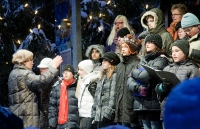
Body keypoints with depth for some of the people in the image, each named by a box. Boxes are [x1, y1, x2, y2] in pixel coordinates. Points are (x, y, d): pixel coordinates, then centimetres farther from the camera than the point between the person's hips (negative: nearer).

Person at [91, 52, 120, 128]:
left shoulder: (115, 76, -4)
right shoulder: (102, 78, 23)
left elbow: (113, 98, -13)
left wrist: (107, 114, -17)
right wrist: (93, 115, 14)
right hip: (98, 117, 8)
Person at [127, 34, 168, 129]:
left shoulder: (161, 60, -3)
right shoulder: (143, 60, 18)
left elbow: (147, 76, -17)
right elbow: (130, 80, 9)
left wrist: (134, 72, 2)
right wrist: (137, 88, -12)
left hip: (154, 104, -7)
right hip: (141, 104, 7)